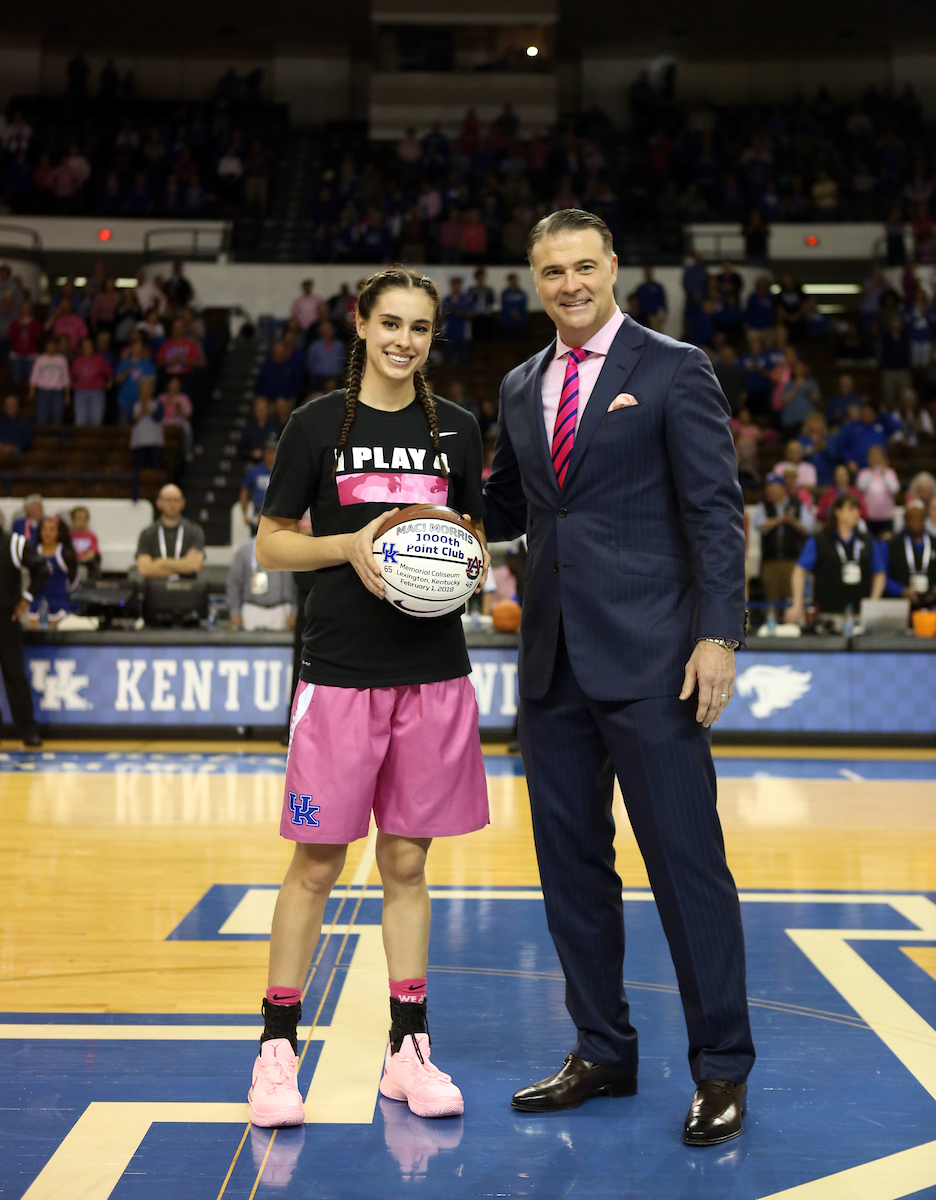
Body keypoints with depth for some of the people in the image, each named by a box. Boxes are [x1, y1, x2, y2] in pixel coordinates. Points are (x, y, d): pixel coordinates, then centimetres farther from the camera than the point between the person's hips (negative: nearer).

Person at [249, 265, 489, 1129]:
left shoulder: (456, 428, 9)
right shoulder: (319, 424, 0)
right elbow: (270, 545, 2)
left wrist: (470, 559, -5)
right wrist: (349, 545, -15)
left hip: (434, 670, 3)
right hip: (340, 670, -3)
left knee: (406, 862, 9)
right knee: (316, 863, 0)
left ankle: (407, 1048, 17)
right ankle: (277, 1048, 11)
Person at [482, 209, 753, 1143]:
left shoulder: (673, 370, -1)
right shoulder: (521, 388, 15)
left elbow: (714, 510, -6)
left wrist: (718, 635, -14)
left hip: (647, 659, -6)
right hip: (552, 660, 6)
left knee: (686, 860, -2)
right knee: (571, 865, 11)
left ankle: (720, 1068, 9)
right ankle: (602, 1054, 24)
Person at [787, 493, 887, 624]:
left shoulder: (868, 543, 13)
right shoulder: (818, 541, 4)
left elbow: (880, 574, 17)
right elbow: (800, 571, 1)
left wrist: (873, 602, 3)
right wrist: (797, 605, -7)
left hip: (860, 612, 3)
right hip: (827, 612, -2)